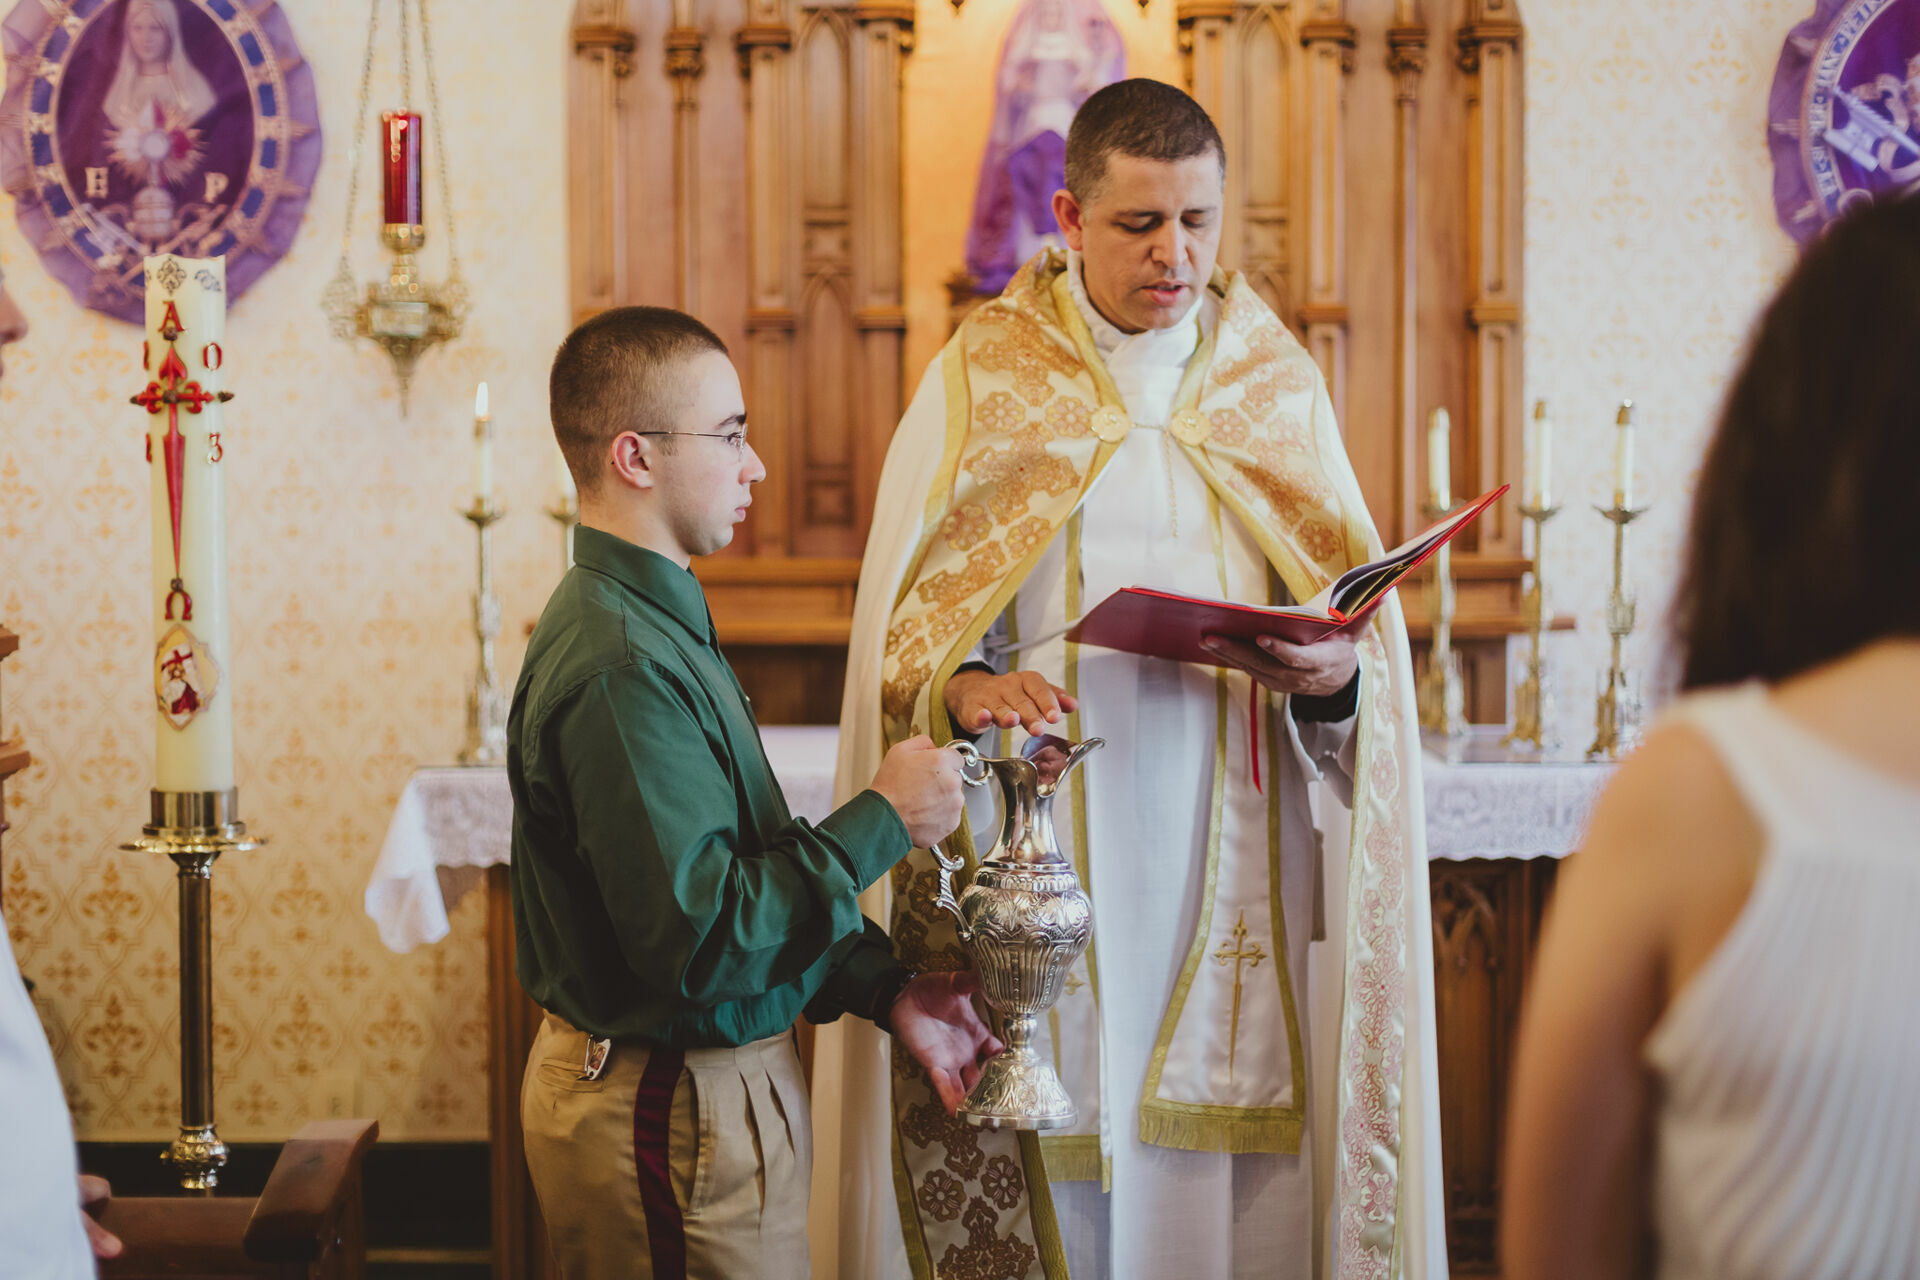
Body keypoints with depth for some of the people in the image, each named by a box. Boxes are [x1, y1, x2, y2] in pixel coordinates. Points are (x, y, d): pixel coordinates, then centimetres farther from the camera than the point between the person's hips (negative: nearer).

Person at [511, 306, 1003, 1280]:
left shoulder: (650, 624, 11)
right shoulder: (617, 668, -23)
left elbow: (740, 871, 15)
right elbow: (701, 939, -27)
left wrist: (884, 987, 6)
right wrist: (881, 822, -18)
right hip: (671, 1113, -10)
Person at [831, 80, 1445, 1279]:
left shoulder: (1276, 382, 9)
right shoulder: (985, 377, 2)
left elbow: (1359, 624, 7)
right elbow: (907, 629, -1)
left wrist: (1335, 672, -16)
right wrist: (966, 687, -23)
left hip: (1231, 860, 2)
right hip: (1043, 857, -2)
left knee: (1238, 1173, 3)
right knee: (1047, 1168, 1)